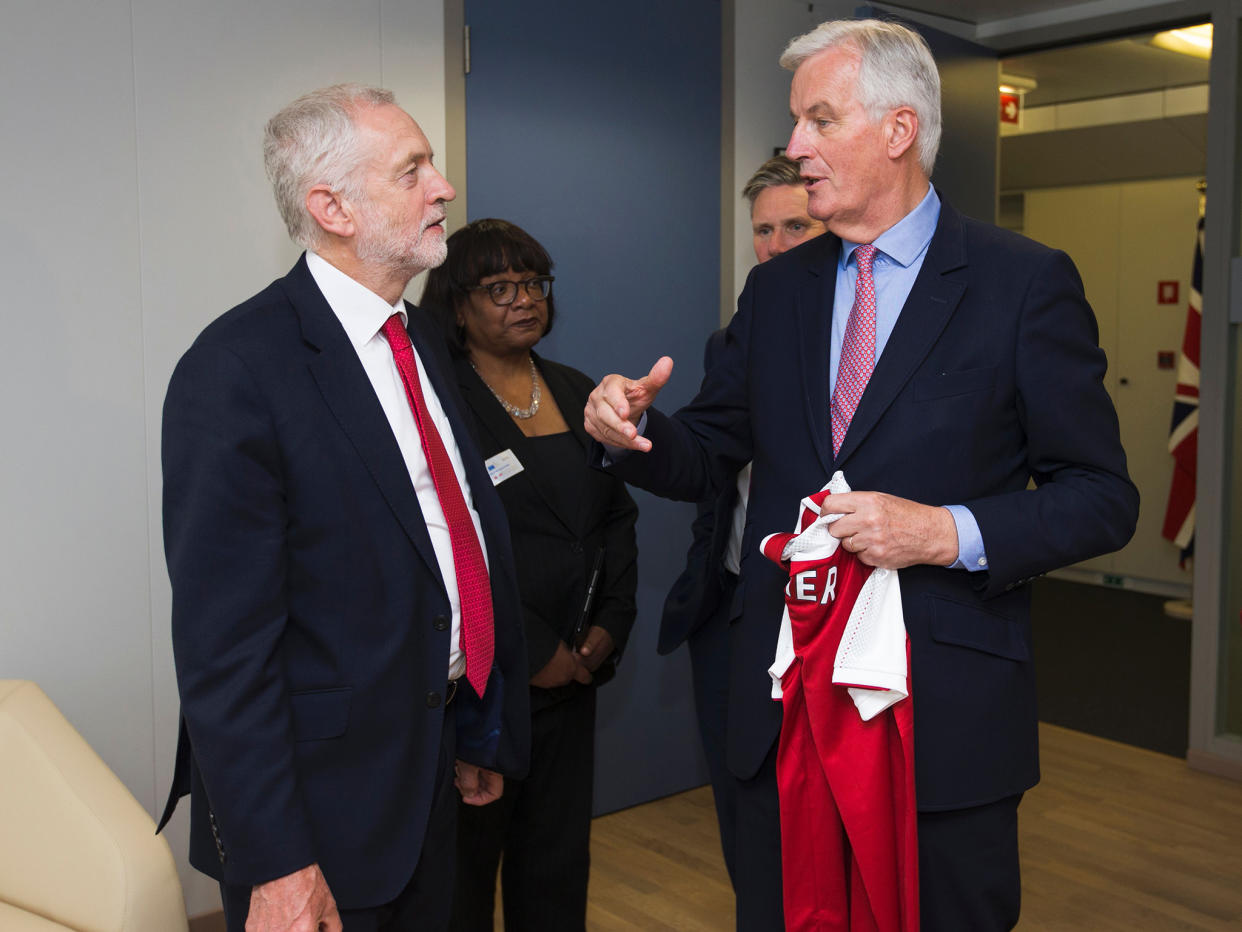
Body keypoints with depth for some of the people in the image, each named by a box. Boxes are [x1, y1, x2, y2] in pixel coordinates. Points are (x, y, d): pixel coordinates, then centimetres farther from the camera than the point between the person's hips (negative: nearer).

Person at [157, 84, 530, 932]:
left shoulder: (421, 339, 8)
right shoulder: (238, 370, -19)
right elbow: (223, 640, -20)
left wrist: (473, 733, 16)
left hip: (428, 778, 8)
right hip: (321, 795, -7)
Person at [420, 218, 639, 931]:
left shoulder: (577, 393, 13)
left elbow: (619, 516, 15)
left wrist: (609, 627, 2)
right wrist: (532, 650, -14)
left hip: (572, 671, 6)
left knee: (559, 868, 13)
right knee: (462, 872, 5)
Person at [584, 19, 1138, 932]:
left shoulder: (1026, 282, -6)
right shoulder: (777, 287, 9)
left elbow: (1103, 497, -6)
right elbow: (711, 454, 11)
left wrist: (949, 532, -21)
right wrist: (638, 427, -10)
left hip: (950, 709, -4)